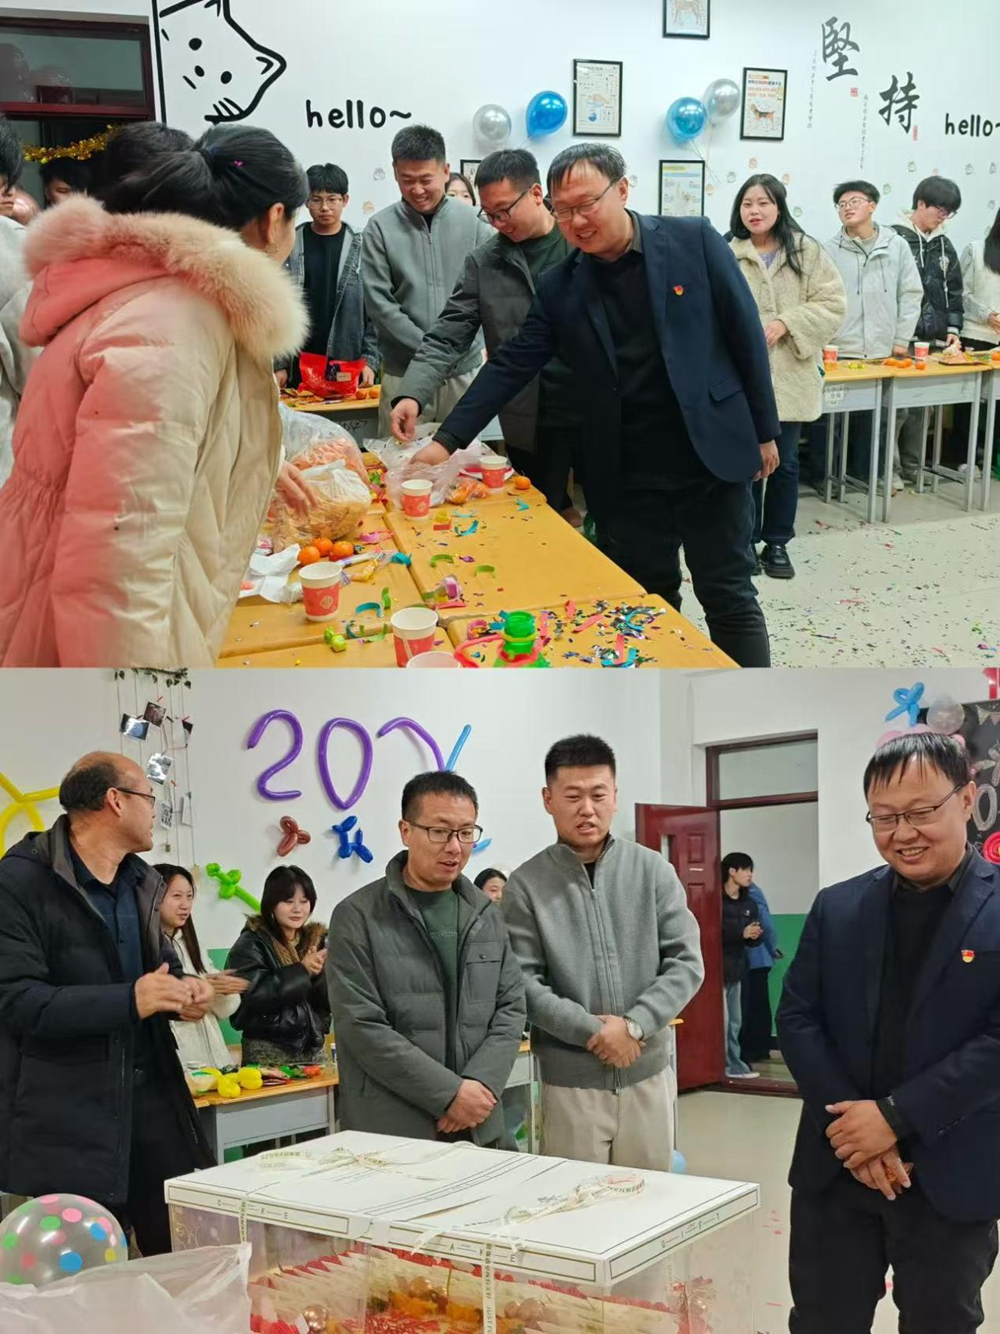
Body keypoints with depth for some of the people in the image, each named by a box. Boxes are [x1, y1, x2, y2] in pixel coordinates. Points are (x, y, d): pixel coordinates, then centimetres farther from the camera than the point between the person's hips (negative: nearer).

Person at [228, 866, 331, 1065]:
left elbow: (332, 1001, 5)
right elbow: (251, 995, -19)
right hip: (269, 1053, -5)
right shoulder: (251, 945, -4)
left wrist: (320, 973, -14)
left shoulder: (316, 941, 10)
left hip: (314, 1049, 5)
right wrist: (301, 971, -18)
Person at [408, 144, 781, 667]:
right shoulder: (560, 289, 3)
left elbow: (745, 334, -1)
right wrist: (447, 440, -6)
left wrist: (764, 431, 1)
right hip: (625, 476, 3)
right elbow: (510, 366, 3)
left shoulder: (694, 241, -4)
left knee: (729, 598, 4)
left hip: (711, 455, -2)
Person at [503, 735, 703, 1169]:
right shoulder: (526, 885, -3)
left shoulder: (653, 871, 3)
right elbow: (522, 983, -8)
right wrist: (591, 1031, -17)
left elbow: (686, 962, -1)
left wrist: (634, 1025, -13)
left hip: (648, 1075, 2)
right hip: (569, 1081, -2)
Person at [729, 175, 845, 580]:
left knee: (785, 463, 9)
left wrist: (785, 324, -14)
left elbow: (832, 304, -2)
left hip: (790, 376, 1)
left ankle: (777, 543, 21)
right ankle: (746, 541, 19)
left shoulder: (807, 252, 2)